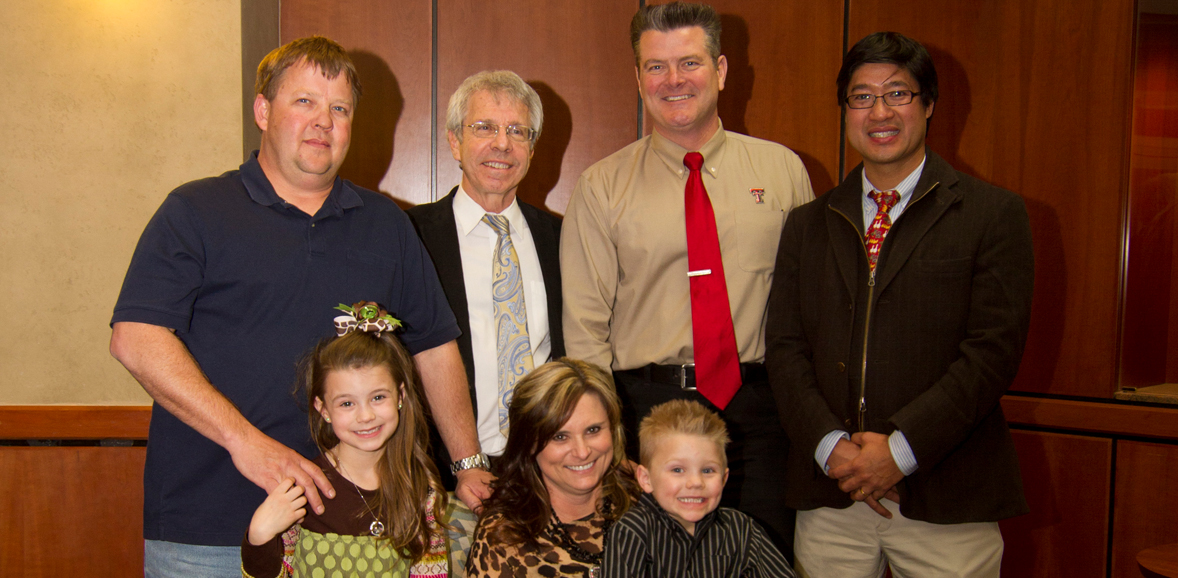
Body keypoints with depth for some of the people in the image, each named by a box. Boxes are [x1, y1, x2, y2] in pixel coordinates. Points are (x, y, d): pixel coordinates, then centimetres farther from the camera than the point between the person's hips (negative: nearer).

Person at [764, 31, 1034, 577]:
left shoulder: (993, 214, 1)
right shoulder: (807, 225, 11)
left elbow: (993, 349, -7)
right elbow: (784, 349, 5)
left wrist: (900, 448, -14)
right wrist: (830, 444, -10)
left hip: (946, 502, -2)